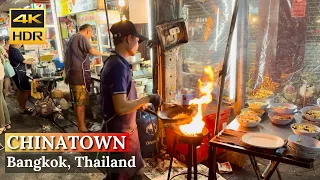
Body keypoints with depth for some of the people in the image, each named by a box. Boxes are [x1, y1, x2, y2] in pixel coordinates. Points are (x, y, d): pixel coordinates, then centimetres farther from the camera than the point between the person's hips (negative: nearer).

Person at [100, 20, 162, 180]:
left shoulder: (114, 62, 7)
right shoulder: (119, 66, -25)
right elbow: (121, 108, -30)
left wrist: (139, 103, 13)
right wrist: (147, 99, -20)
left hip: (124, 129, 10)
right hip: (120, 132, -10)